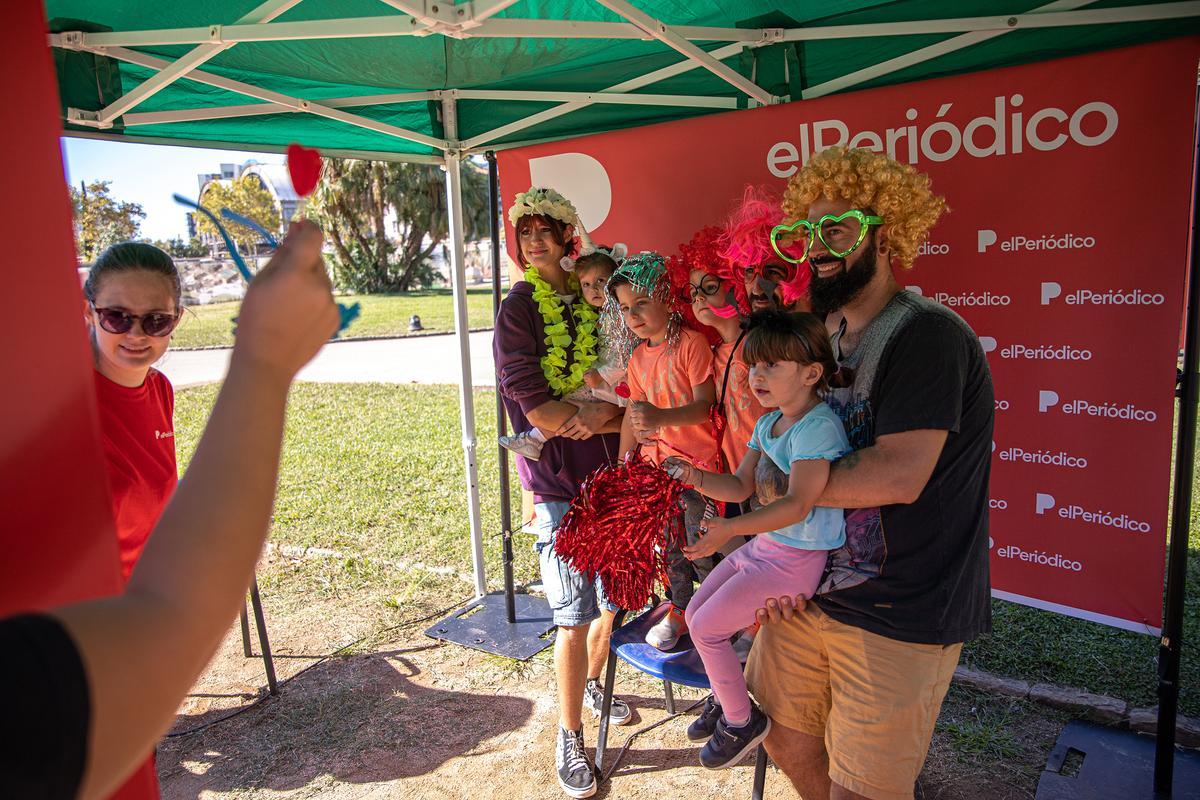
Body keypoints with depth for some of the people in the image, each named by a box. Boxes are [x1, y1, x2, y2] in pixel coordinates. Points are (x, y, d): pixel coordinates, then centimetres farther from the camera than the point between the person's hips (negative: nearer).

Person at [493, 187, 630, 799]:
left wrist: (597, 417, -13)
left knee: (616, 599, 15)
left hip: (610, 472, 5)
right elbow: (536, 409, -13)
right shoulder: (517, 309, -4)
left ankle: (593, 685, 43)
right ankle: (570, 737, 19)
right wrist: (599, 413, -7)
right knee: (576, 617, -2)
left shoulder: (593, 300, 10)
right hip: (558, 480, -5)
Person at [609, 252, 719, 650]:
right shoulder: (638, 358, 10)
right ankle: (680, 610, 31)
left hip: (696, 462, -6)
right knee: (669, 546, 14)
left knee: (700, 546, 0)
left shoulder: (692, 343, -12)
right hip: (656, 464, 6)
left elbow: (705, 405, -19)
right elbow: (633, 414, 15)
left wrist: (661, 417, -35)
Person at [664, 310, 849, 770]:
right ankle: (724, 700, 38)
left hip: (798, 558, -9)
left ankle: (742, 721, 18)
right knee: (695, 614, 14)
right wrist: (696, 477, -9)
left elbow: (796, 505, -30)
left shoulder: (818, 426, -23)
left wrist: (727, 530, -37)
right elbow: (741, 486, 9)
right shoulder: (768, 423, 7)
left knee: (707, 626, -5)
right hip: (763, 544, 9)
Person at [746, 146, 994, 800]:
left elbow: (898, 475, -29)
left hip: (899, 616, -8)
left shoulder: (926, 334, -18)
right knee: (782, 735, 20)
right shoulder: (827, 335, 9)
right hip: (809, 589, 8)